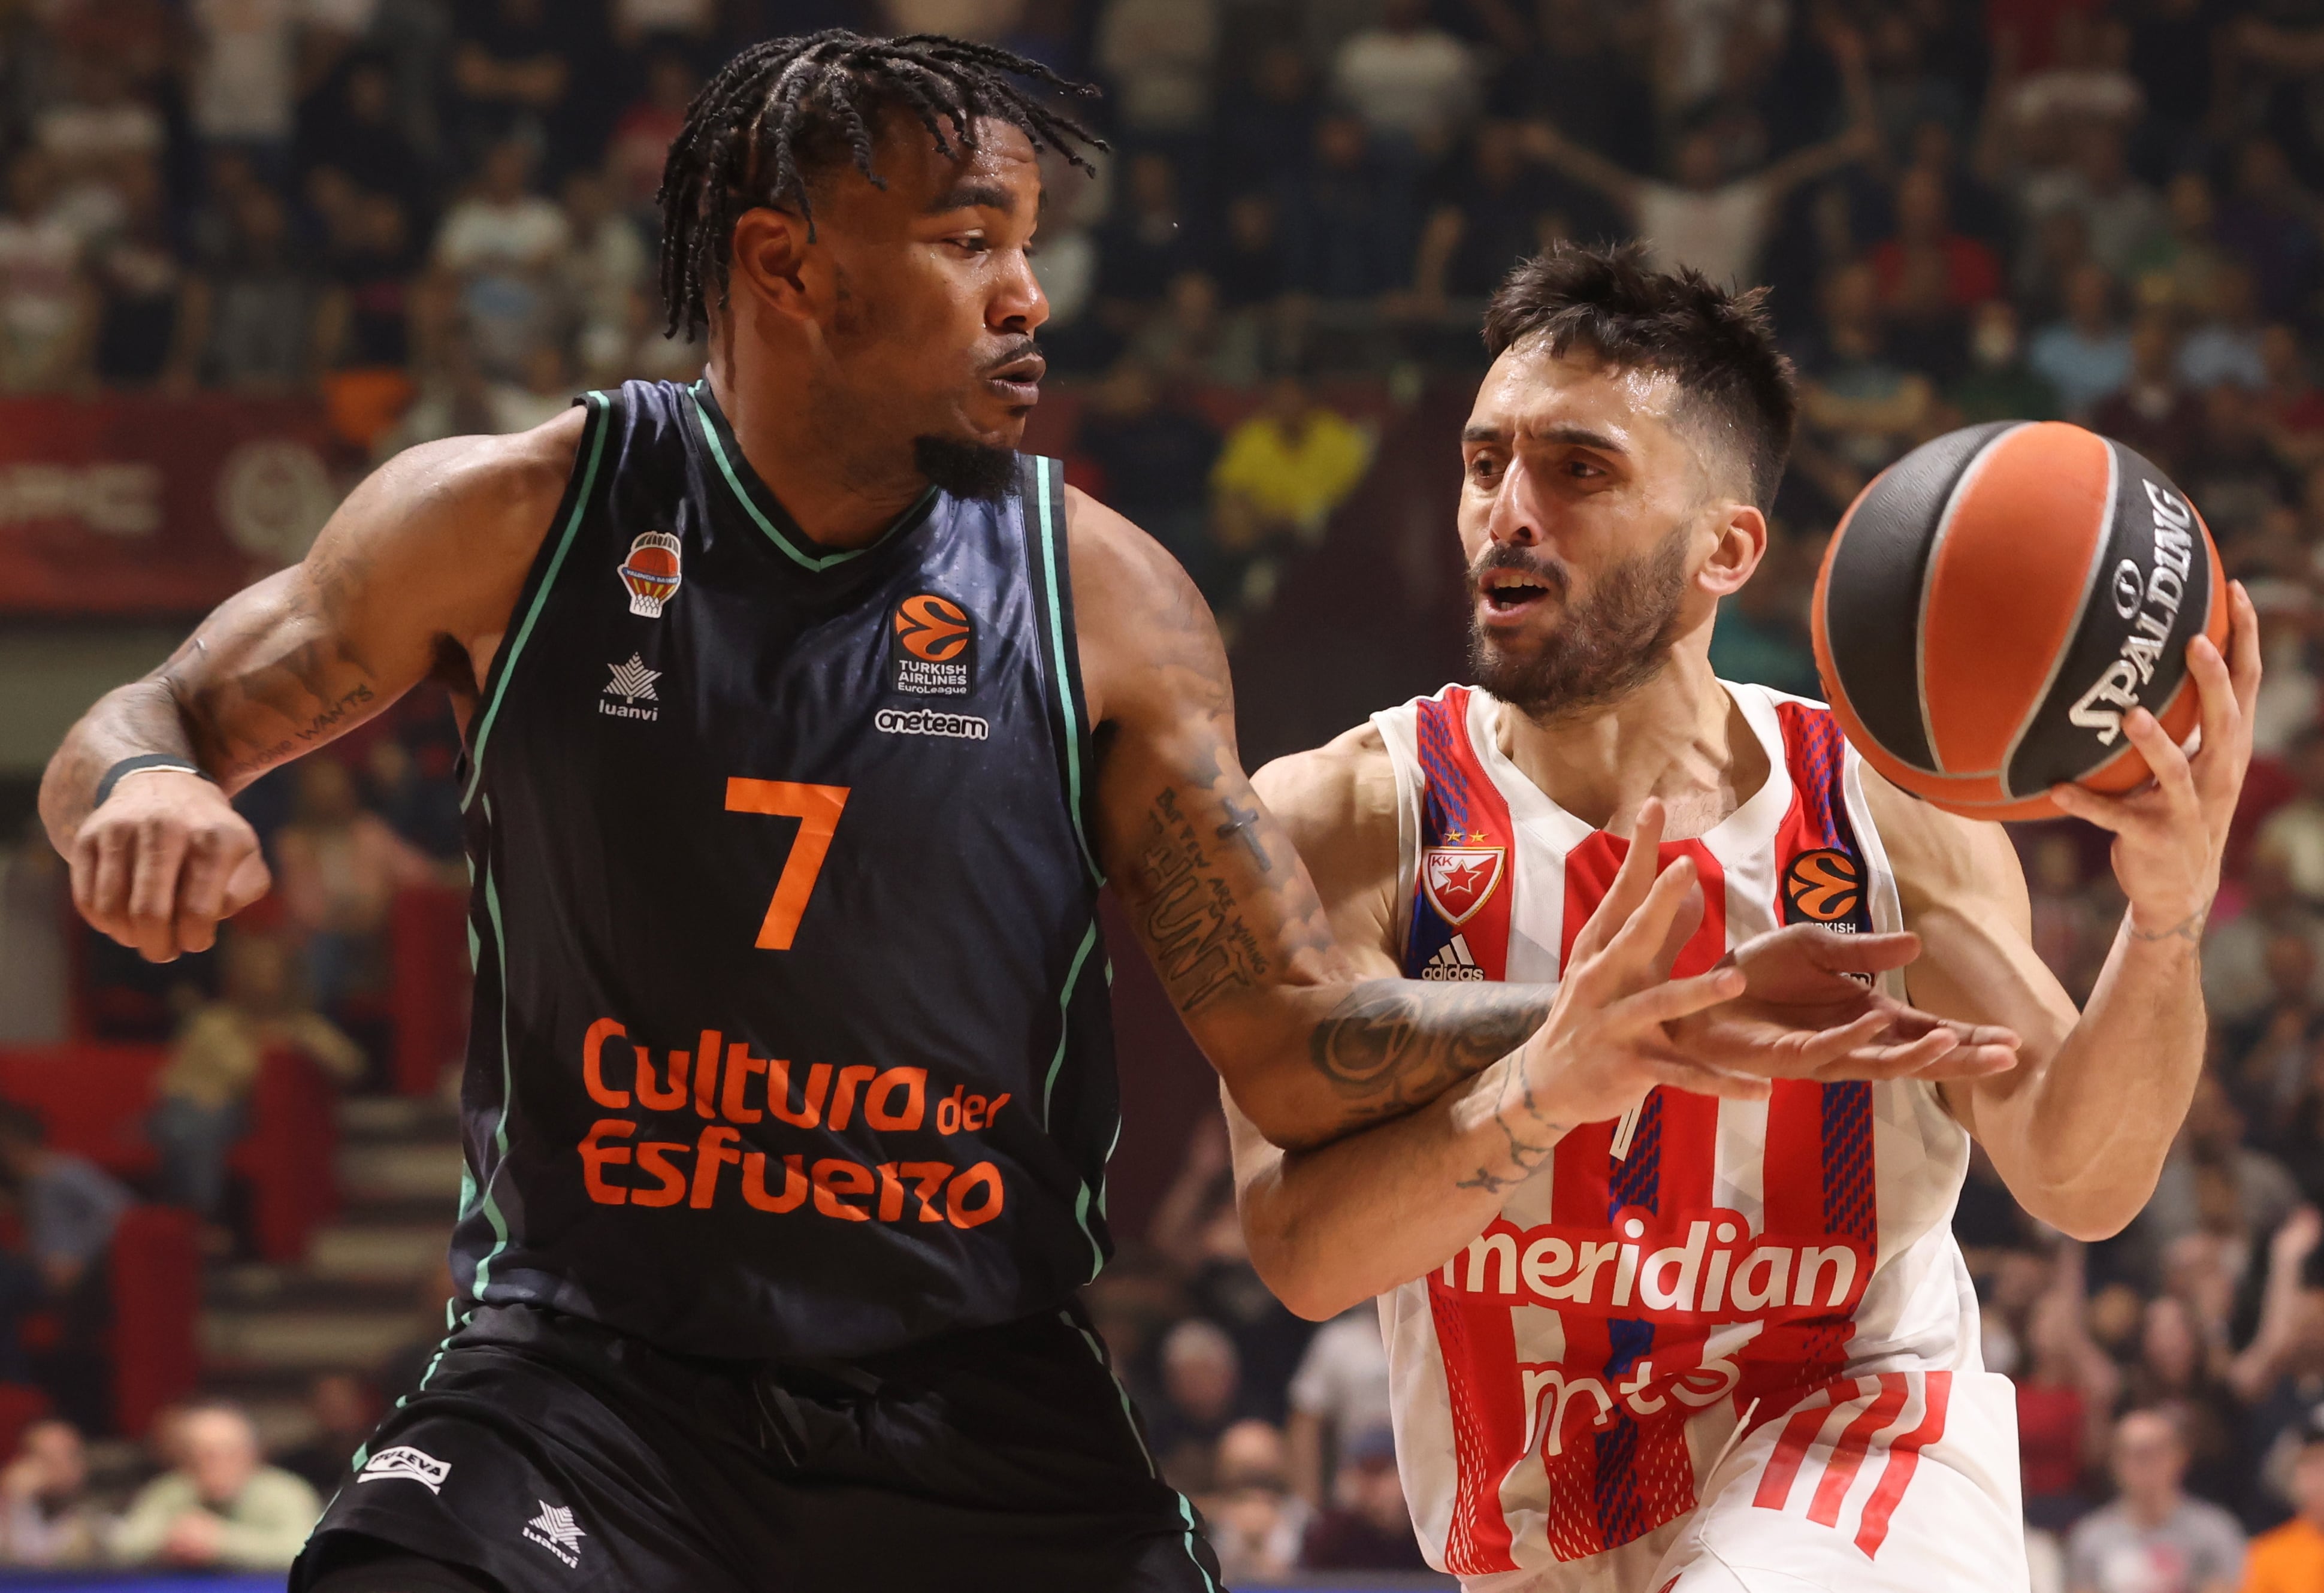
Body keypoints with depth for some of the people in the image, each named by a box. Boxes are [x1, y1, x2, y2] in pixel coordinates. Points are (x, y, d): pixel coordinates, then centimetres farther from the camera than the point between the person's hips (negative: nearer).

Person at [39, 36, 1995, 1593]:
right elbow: (145, 729, 8)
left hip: (976, 1410, 1)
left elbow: (1301, 1049, 1)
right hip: (587, 1383, -1)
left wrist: (1624, 1019, -14)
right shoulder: (515, 523, -3)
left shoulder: (1097, 597, -1)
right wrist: (142, 791, -17)